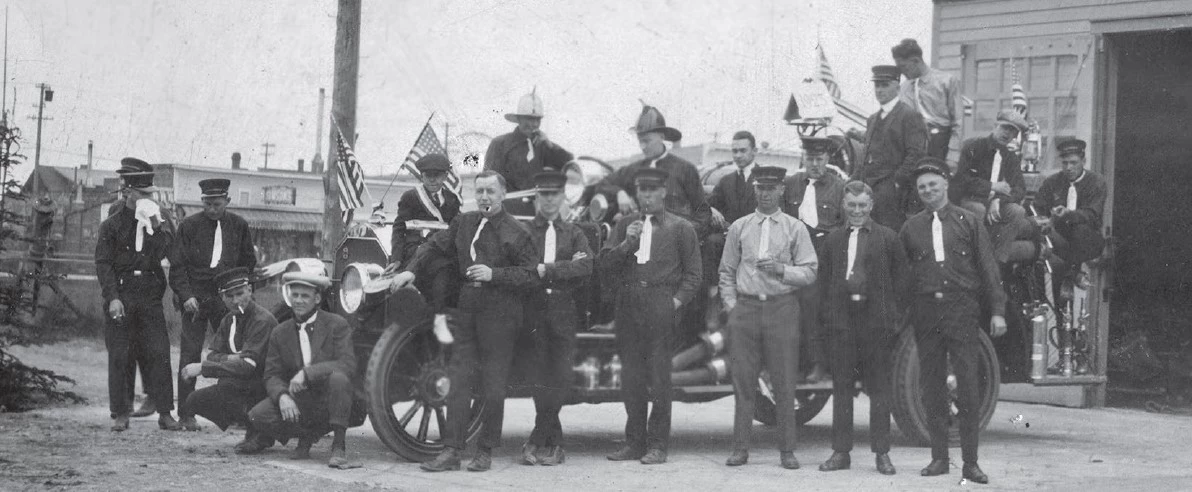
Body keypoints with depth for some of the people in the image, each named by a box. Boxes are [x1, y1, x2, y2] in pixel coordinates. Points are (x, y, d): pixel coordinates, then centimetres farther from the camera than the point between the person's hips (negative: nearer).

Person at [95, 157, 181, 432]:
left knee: (159, 353, -4)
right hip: (121, 297, -2)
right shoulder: (111, 226, 3)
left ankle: (165, 413, 0)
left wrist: (156, 227, -11)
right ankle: (121, 414, 6)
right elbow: (103, 264, -2)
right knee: (120, 356, -1)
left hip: (150, 296, 2)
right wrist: (113, 298, -12)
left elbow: (159, 255, -1)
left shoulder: (158, 221, 12)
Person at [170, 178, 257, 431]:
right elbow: (177, 265, 0)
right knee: (190, 355, -3)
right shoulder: (189, 226, 1)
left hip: (227, 299, 2)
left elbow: (248, 263, 14)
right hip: (195, 298, -2)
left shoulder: (239, 225, 7)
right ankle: (186, 415, 1)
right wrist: (186, 296, -12)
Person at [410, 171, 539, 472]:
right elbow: (435, 246, 19)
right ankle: (451, 451, 2)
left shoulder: (516, 233, -6)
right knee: (458, 381, 1)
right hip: (467, 312, 5)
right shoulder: (464, 223, 10)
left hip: (500, 316, -5)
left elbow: (530, 275, -10)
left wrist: (494, 274, -20)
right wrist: (411, 270, 7)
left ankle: (486, 452, 11)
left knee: (492, 388, 0)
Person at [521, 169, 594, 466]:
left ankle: (538, 440, 0)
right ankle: (554, 445, 4)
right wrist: (566, 268, -10)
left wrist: (547, 270, -12)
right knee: (542, 379, -2)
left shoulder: (574, 234, 13)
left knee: (559, 380, -6)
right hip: (534, 313, -1)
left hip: (564, 315, 1)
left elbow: (585, 267, -3)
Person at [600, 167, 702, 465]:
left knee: (659, 376, -5)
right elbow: (606, 264, 9)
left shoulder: (681, 229, 6)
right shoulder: (625, 225, 15)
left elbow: (693, 273, 5)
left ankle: (657, 446, -1)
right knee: (630, 377, 5)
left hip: (661, 306, -4)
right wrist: (626, 243, -6)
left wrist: (677, 301, -7)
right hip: (628, 304, 4)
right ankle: (634, 442, 11)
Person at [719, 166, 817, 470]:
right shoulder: (739, 228, 11)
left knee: (784, 383, -2)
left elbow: (809, 273, 1)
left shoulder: (795, 229, 5)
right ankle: (740, 448, 4)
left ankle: (787, 450, 4)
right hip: (745, 308, 2)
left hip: (782, 308, -2)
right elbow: (727, 272, 15)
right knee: (742, 380, 0)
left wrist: (780, 269, -14)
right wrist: (731, 305, 4)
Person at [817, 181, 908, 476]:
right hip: (842, 321, 3)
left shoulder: (888, 238, 2)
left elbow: (900, 277, 2)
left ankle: (881, 453, 7)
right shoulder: (833, 239, 11)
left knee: (879, 388, 2)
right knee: (842, 387, 5)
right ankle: (841, 451, 10)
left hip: (877, 319, -3)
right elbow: (824, 279, 12)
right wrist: (829, 313, 0)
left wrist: (894, 316, -6)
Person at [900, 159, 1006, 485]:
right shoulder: (911, 228, 10)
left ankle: (970, 462, -1)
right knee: (932, 388, 4)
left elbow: (988, 269, 5)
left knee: (968, 387, -5)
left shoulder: (969, 222, 6)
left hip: (962, 310, -2)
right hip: (926, 311, 2)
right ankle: (939, 458, 12)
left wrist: (997, 310, -2)